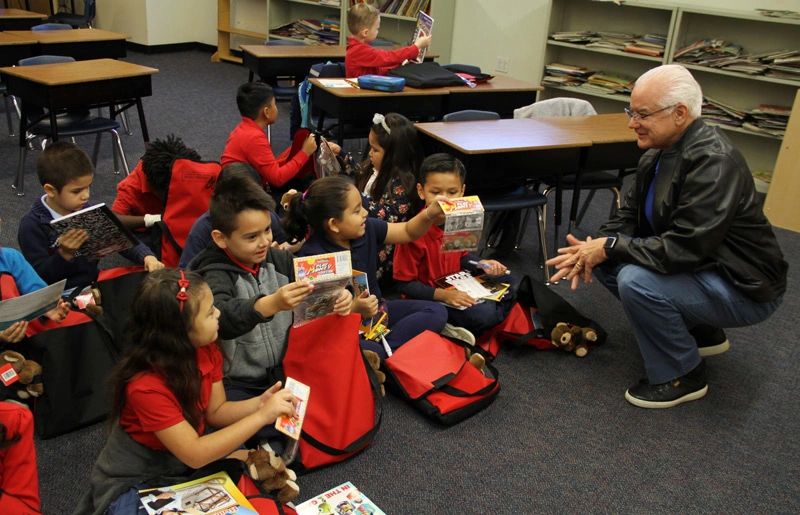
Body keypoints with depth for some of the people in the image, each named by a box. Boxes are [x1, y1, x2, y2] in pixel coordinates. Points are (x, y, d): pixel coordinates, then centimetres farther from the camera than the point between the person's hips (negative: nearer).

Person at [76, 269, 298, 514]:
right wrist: (261, 417, -32)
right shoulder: (147, 386, -32)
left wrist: (259, 403, -20)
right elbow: (195, 454, -30)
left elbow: (215, 412, -2)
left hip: (182, 466, 6)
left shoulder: (206, 349, -11)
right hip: (133, 485, -6)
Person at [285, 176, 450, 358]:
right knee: (371, 352, -39)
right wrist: (354, 309, -37)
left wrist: (430, 214, -12)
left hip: (373, 312, 8)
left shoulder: (367, 229, -5)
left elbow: (408, 232, 7)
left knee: (436, 312, -5)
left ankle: (385, 350, -17)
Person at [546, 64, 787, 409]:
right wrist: (592, 250, -13)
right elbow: (629, 215, 6)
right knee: (607, 262, 4)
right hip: (697, 266, 9)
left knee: (637, 281, -29)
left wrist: (610, 247, -22)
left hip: (744, 287, -9)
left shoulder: (714, 162, -27)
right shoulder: (658, 153, 0)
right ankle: (699, 333, 18)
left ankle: (683, 375, -3)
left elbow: (684, 248, -32)